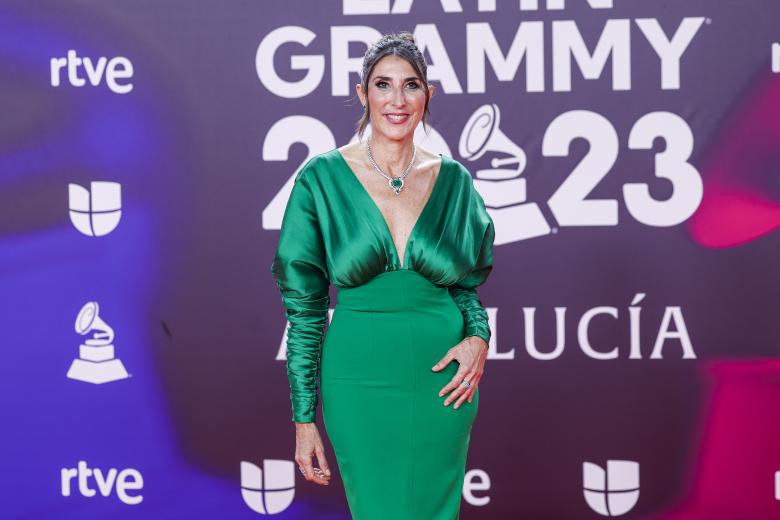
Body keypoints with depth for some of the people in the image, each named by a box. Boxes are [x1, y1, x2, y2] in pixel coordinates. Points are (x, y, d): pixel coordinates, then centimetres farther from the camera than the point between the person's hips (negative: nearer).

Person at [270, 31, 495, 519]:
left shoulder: (454, 180, 3)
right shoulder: (322, 178, -4)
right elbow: (304, 306, -2)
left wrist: (479, 337, -7)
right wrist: (304, 418, -3)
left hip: (441, 379, 3)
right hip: (361, 381, -2)